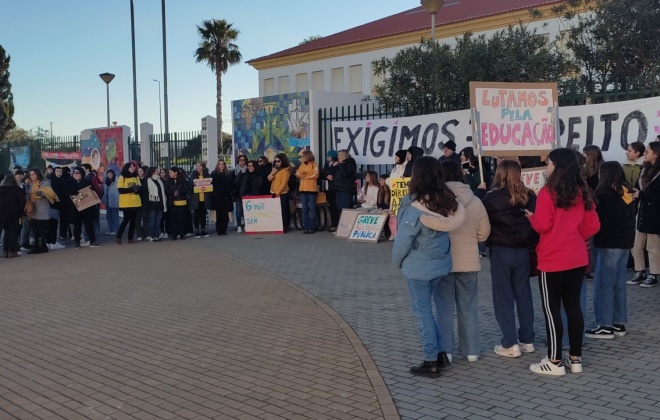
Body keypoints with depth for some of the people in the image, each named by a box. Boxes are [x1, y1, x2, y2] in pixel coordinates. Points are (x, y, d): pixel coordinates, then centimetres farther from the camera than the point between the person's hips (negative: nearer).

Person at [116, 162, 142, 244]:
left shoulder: (136, 177, 11)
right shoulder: (122, 177, -3)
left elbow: (140, 188, 13)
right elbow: (120, 190, -11)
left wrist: (137, 189, -11)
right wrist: (131, 189, -21)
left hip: (135, 203, 5)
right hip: (126, 203, -5)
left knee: (133, 220, 5)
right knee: (126, 219, -6)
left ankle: (130, 238, 11)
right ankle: (118, 237, 5)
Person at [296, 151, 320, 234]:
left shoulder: (314, 164, -2)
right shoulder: (301, 165, 15)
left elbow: (315, 175, -12)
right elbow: (298, 174, 10)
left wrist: (305, 175, -8)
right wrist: (300, 174, -12)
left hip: (312, 189, -5)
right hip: (303, 189, 5)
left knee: (312, 209, -3)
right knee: (304, 209, 4)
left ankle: (312, 227, 0)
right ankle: (306, 227, 8)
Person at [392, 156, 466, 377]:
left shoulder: (415, 208, -21)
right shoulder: (447, 201, -2)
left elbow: (403, 240, -15)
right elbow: (446, 230, 4)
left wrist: (397, 261, 1)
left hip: (419, 266, -7)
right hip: (440, 263, 7)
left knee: (422, 311, 5)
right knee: (429, 308, 19)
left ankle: (432, 361, 12)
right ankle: (440, 353, 23)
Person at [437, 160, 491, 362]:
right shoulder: (475, 201, -3)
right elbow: (484, 234, 3)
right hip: (469, 261, 3)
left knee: (444, 307, 7)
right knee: (469, 307, 13)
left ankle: (445, 351, 10)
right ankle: (471, 350, 20)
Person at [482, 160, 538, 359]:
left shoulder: (492, 198, -11)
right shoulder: (528, 196, 0)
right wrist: (530, 243, 8)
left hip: (501, 251, -4)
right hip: (522, 251, 4)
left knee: (503, 296, 3)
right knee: (523, 294, 13)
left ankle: (510, 344, 4)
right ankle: (527, 340, 20)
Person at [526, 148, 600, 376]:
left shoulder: (548, 192, -14)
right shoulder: (582, 192, 5)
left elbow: (542, 225, -15)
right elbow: (593, 226, 8)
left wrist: (531, 217, 4)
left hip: (552, 260, -6)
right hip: (577, 258, 6)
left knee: (552, 309, 1)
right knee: (573, 306, 12)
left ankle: (555, 361, 6)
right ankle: (575, 358, 18)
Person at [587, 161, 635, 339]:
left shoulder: (606, 195, -14)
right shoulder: (627, 194, 10)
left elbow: (600, 220, -15)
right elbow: (631, 219, 15)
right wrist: (629, 238, 19)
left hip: (610, 244, -8)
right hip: (624, 243, 8)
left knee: (604, 283, -3)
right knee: (619, 283, 12)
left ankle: (605, 326, -1)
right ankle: (619, 323, 17)